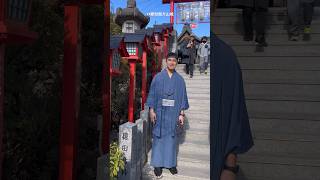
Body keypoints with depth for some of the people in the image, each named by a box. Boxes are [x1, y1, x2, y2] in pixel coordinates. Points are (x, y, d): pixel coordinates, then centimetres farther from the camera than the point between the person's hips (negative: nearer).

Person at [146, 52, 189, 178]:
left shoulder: (179, 79, 4)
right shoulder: (158, 77, -1)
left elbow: (182, 97, 5)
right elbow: (152, 94, 0)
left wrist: (181, 113, 1)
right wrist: (151, 111, -6)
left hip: (173, 113, 1)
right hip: (160, 113, -1)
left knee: (171, 138, 8)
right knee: (159, 137, 4)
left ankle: (171, 163, 21)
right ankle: (158, 164, 14)